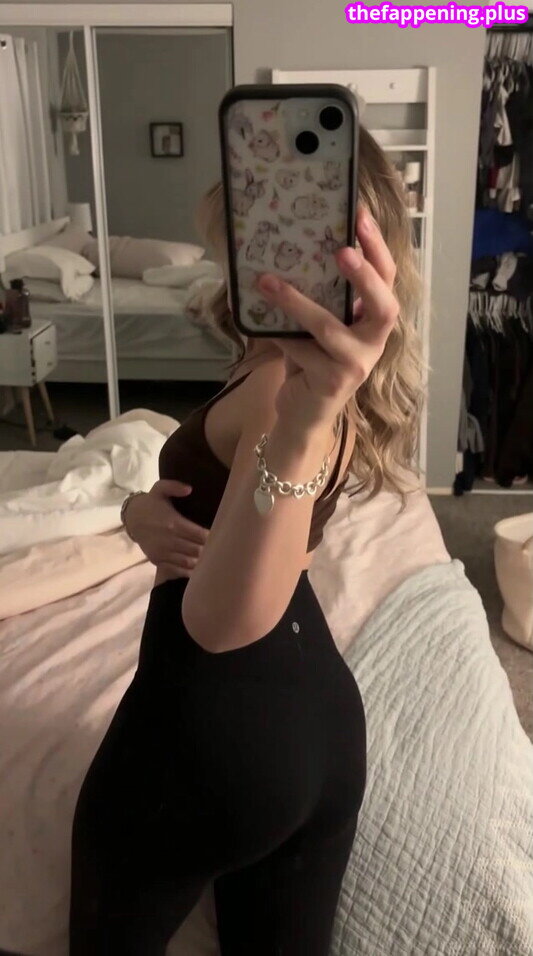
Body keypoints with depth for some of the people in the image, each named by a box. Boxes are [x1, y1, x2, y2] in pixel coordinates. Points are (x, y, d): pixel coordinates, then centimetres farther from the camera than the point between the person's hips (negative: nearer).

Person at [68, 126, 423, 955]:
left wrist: (301, 425, -57)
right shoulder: (331, 380, 2)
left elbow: (226, 621, -42)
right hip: (323, 715, 8)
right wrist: (146, 513, -12)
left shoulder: (283, 384, -28)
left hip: (209, 729, -7)